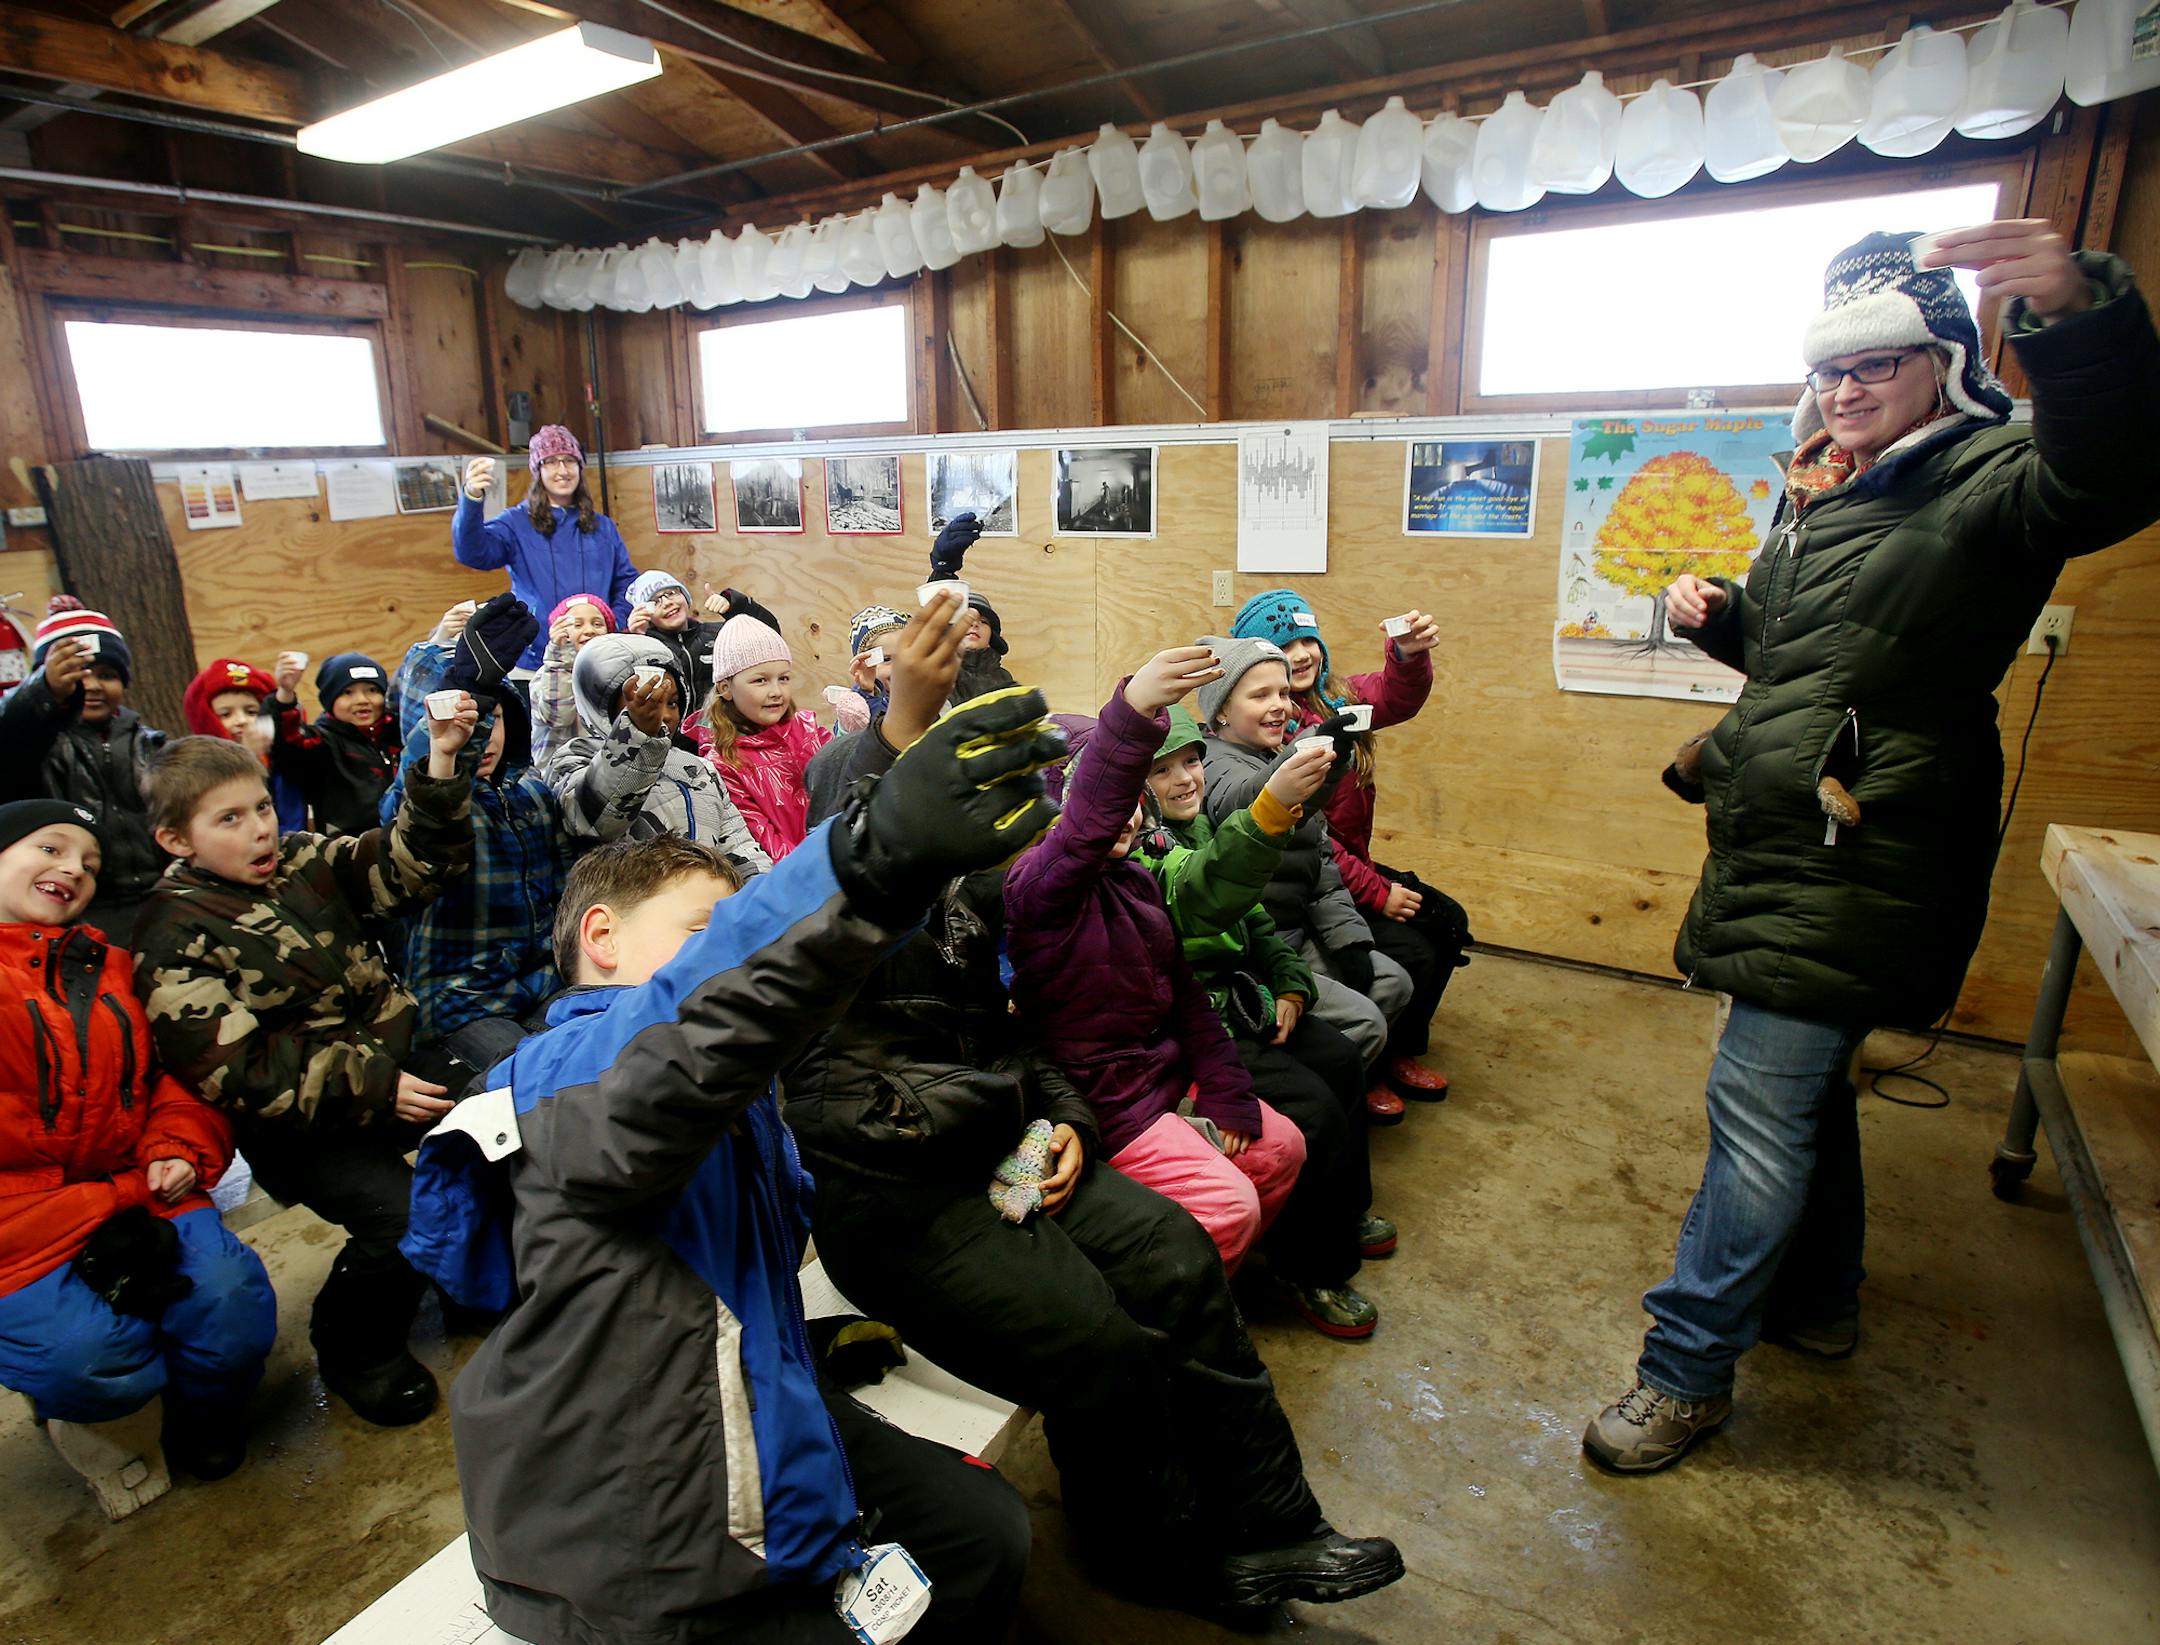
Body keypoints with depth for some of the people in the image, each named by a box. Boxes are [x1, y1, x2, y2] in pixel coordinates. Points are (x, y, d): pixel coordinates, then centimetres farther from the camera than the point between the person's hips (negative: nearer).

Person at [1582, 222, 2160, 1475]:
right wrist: (1721, 616, 7)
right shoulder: (1830, 493, 16)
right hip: (1792, 844, 10)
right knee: (1804, 1079, 21)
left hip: (1855, 865, -10)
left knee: (1760, 1103, -8)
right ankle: (1819, 1299, 41)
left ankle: (1687, 1374, 6)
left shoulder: (1985, 481, -11)